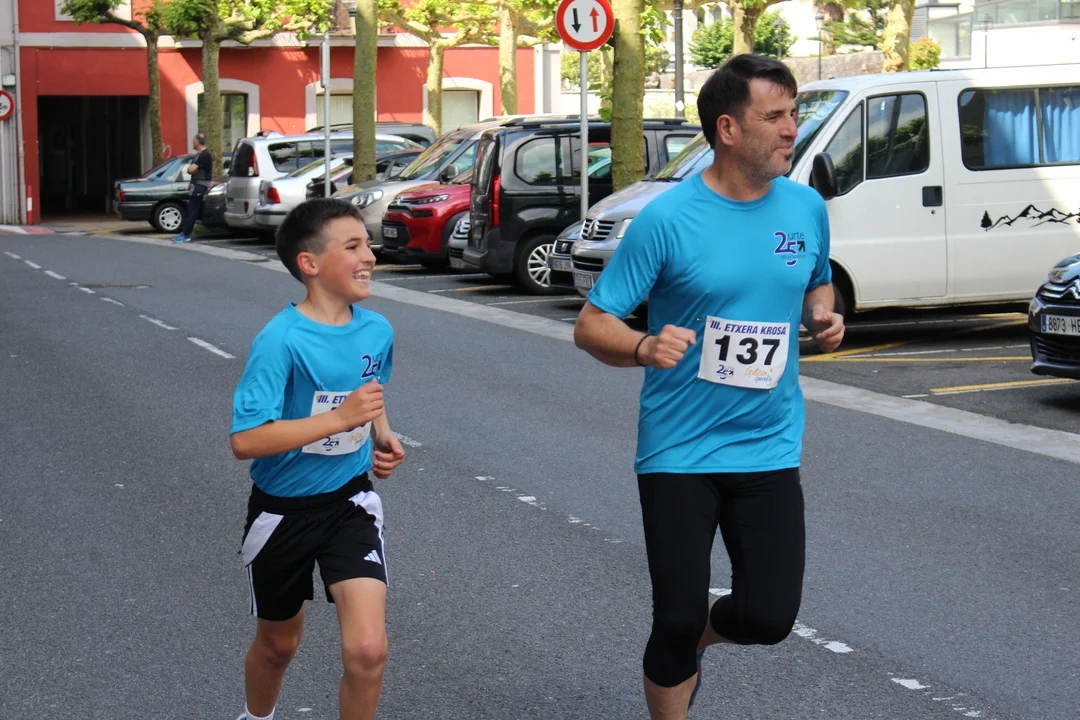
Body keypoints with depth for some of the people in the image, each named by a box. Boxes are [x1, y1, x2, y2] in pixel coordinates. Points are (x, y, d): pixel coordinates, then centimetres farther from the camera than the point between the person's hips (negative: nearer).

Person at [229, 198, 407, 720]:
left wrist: (383, 439, -1)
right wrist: (340, 418, -31)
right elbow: (245, 440, -28)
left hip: (351, 501, 3)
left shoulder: (377, 331, -4)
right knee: (278, 644, 19)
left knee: (367, 649, -15)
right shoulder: (281, 340, -22)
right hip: (284, 509, -3)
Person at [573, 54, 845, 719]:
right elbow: (591, 326, -9)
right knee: (677, 619, -2)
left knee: (770, 617, -2)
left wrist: (824, 313, -2)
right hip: (679, 450, -3)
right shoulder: (667, 219, -12)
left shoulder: (807, 208, 2)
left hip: (769, 448, 4)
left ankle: (695, 640, 33)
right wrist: (645, 346, -30)